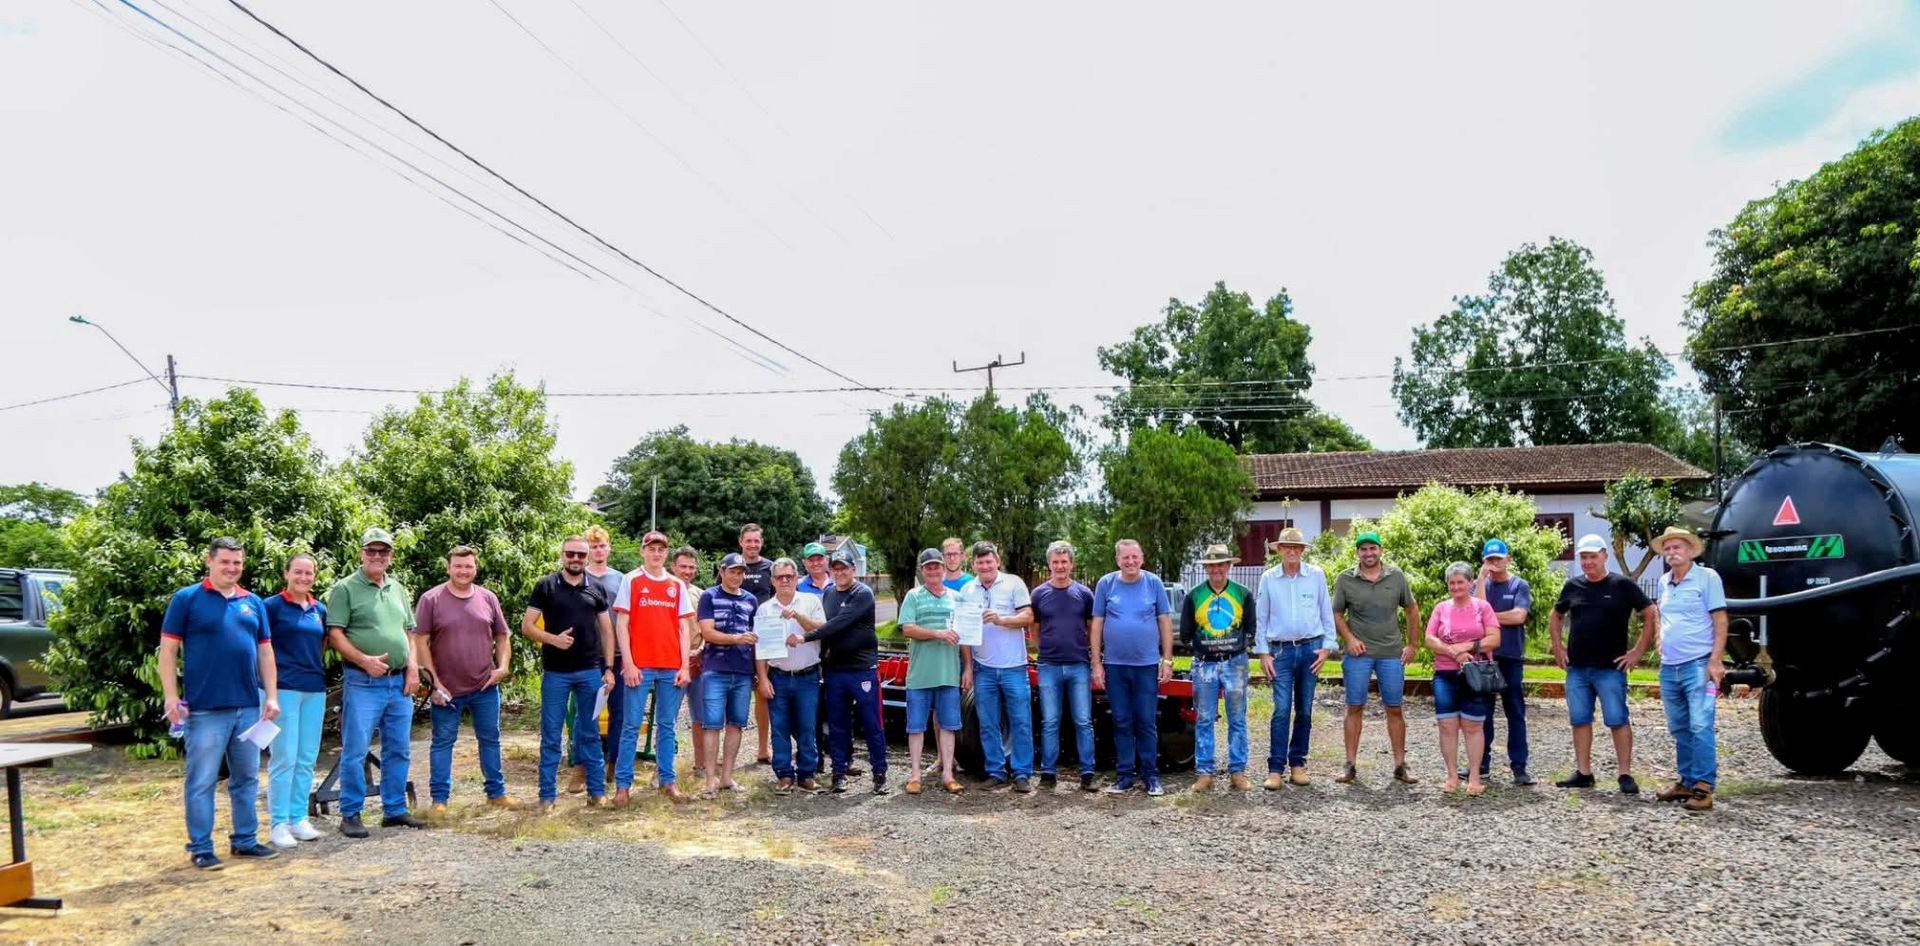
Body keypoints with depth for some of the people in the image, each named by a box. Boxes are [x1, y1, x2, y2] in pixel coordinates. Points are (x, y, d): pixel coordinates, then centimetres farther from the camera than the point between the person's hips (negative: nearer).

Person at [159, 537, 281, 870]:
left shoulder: (254, 603, 11)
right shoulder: (187, 599, -2)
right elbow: (169, 650, -4)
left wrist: (272, 695, 8)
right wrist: (171, 696, -11)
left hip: (249, 706, 5)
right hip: (205, 707, -5)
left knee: (247, 778, 12)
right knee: (202, 781, 1)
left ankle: (245, 839, 23)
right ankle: (200, 848, 11)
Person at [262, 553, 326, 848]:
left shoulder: (320, 610, 12)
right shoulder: (272, 606, -3)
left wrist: (316, 669, 10)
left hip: (315, 689, 5)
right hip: (284, 688, -5)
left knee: (307, 759, 9)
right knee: (284, 758, -4)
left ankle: (298, 818, 18)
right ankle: (278, 824, 4)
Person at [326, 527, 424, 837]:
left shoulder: (398, 590, 15)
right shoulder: (345, 588, -3)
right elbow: (334, 634, -9)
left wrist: (413, 667, 6)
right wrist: (364, 660, -20)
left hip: (400, 683, 6)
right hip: (363, 683, -6)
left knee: (398, 750, 11)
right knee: (355, 750, -3)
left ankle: (395, 810, 20)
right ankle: (350, 815, 8)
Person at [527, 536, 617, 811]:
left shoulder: (596, 589, 7)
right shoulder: (545, 587, 0)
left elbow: (606, 630, 9)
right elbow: (527, 626, -1)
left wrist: (608, 669, 2)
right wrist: (552, 639, -19)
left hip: (591, 671, 2)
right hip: (555, 672, -2)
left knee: (590, 733, 9)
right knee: (550, 736, 4)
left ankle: (597, 791, 15)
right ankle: (547, 795, 12)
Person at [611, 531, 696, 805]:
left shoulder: (677, 585, 10)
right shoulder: (631, 581, 2)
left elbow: (684, 628, 10)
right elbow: (621, 624, -2)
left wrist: (684, 666, 2)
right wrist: (628, 664, -9)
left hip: (672, 668, 3)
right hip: (639, 666, -3)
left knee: (667, 726, 8)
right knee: (631, 726, 0)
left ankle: (667, 780, 16)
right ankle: (623, 784, 7)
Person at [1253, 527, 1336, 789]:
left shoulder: (1316, 575, 3)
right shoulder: (1268, 578, 4)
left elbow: (1327, 613, 7)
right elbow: (1261, 618, 6)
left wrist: (1327, 647, 1)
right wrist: (1262, 653, 2)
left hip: (1311, 648, 1)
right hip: (1280, 650, -1)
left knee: (1304, 711, 7)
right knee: (1282, 711, -8)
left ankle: (1297, 763, 17)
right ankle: (1275, 768, -4)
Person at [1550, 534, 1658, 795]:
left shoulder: (1623, 585, -3)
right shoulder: (1573, 586, 9)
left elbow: (1651, 615, -4)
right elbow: (1555, 616, 23)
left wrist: (1638, 651, -8)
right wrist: (1558, 647, 13)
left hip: (1610, 668, -5)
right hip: (1576, 668, 5)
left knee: (1618, 720, -4)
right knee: (1580, 720, 8)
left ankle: (1626, 775, 3)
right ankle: (1583, 773, 15)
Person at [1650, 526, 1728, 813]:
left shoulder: (1707, 577, -3)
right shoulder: (1664, 583, 14)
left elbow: (1720, 621, -7)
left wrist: (1716, 660, -14)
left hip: (1698, 665, -6)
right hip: (1669, 668, 7)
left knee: (1701, 727, -10)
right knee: (1679, 730, 12)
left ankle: (1704, 787, -8)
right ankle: (1687, 781, 21)